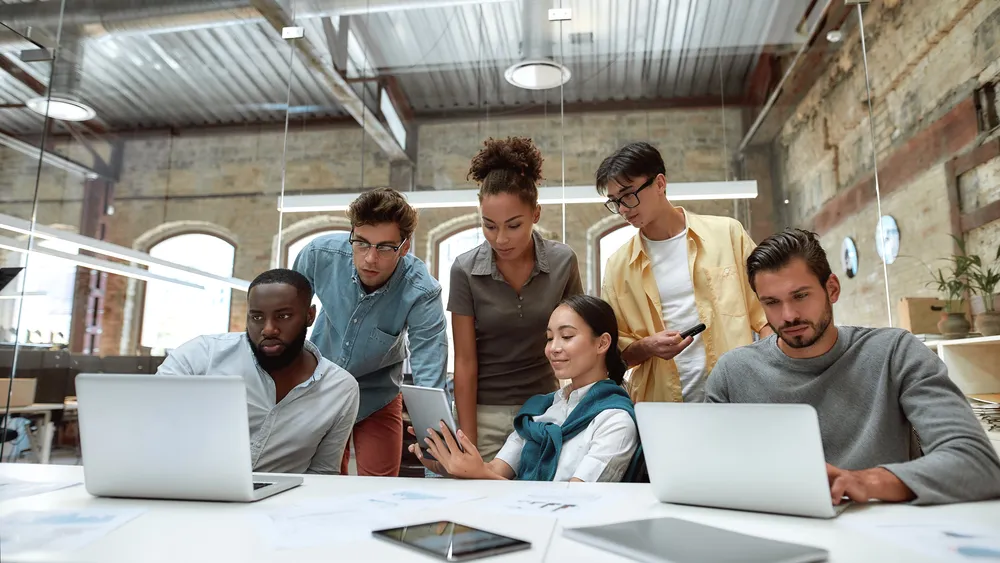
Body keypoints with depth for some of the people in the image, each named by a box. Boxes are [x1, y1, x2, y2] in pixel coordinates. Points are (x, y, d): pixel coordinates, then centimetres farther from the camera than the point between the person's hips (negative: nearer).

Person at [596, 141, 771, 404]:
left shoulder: (727, 233, 1)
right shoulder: (618, 265, 6)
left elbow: (764, 315, 6)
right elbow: (616, 350, 10)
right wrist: (647, 346, -10)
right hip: (661, 408, 2)